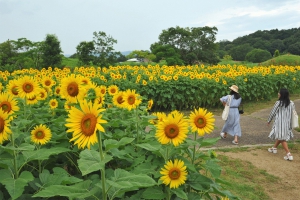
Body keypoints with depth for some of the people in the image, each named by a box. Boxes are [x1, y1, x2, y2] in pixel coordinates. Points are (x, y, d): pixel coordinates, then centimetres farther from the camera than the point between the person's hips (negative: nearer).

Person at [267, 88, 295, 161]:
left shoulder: (278, 103, -18)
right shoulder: (291, 103, -2)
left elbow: (273, 112, -9)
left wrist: (269, 121, 6)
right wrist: (290, 123, 18)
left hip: (280, 123, -6)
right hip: (287, 123, 6)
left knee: (282, 138, 0)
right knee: (280, 137, 22)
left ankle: (289, 154, -7)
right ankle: (274, 148, 40)